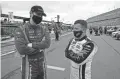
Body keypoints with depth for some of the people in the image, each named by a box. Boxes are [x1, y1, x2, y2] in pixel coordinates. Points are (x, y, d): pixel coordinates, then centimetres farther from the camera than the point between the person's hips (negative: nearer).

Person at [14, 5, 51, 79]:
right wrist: (40, 47, -16)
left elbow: (47, 43, -16)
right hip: (29, 66, -4)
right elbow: (22, 50, -24)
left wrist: (31, 45, -23)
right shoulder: (21, 30, -13)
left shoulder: (44, 29, -1)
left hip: (42, 65, 4)